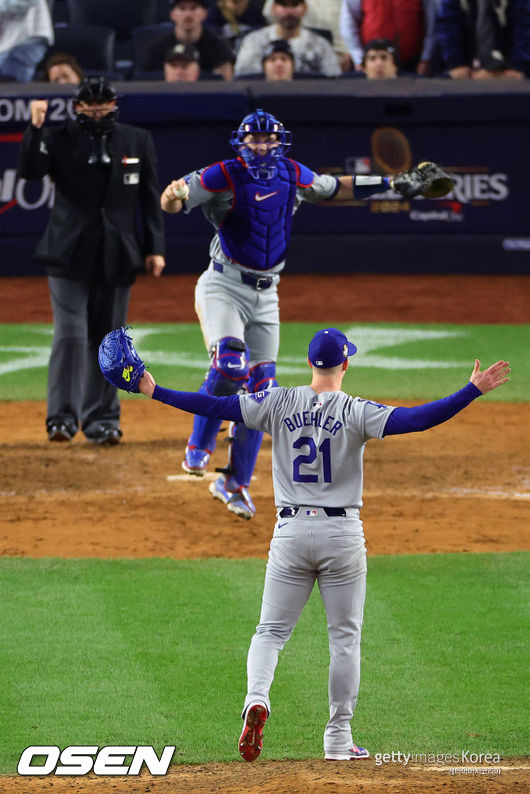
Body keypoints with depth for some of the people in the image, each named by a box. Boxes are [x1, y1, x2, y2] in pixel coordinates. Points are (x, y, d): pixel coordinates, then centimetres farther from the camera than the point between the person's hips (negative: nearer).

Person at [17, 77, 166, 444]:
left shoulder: (138, 141, 7)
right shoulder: (60, 139, 2)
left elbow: (151, 197, 9)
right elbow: (30, 170, -13)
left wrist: (155, 248, 4)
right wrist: (36, 128, -25)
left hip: (117, 257, 2)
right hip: (70, 255, -2)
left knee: (107, 338, 6)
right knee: (71, 334, -11)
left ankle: (101, 419, 13)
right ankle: (63, 416, -8)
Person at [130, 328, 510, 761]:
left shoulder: (280, 403, -1)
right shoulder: (355, 412, -8)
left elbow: (216, 406, -3)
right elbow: (415, 419, -18)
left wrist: (156, 392, 3)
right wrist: (473, 391, -18)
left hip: (291, 531, 2)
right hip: (343, 534, -2)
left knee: (271, 630, 9)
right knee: (345, 637, 9)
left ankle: (257, 696, -20)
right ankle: (339, 737, 9)